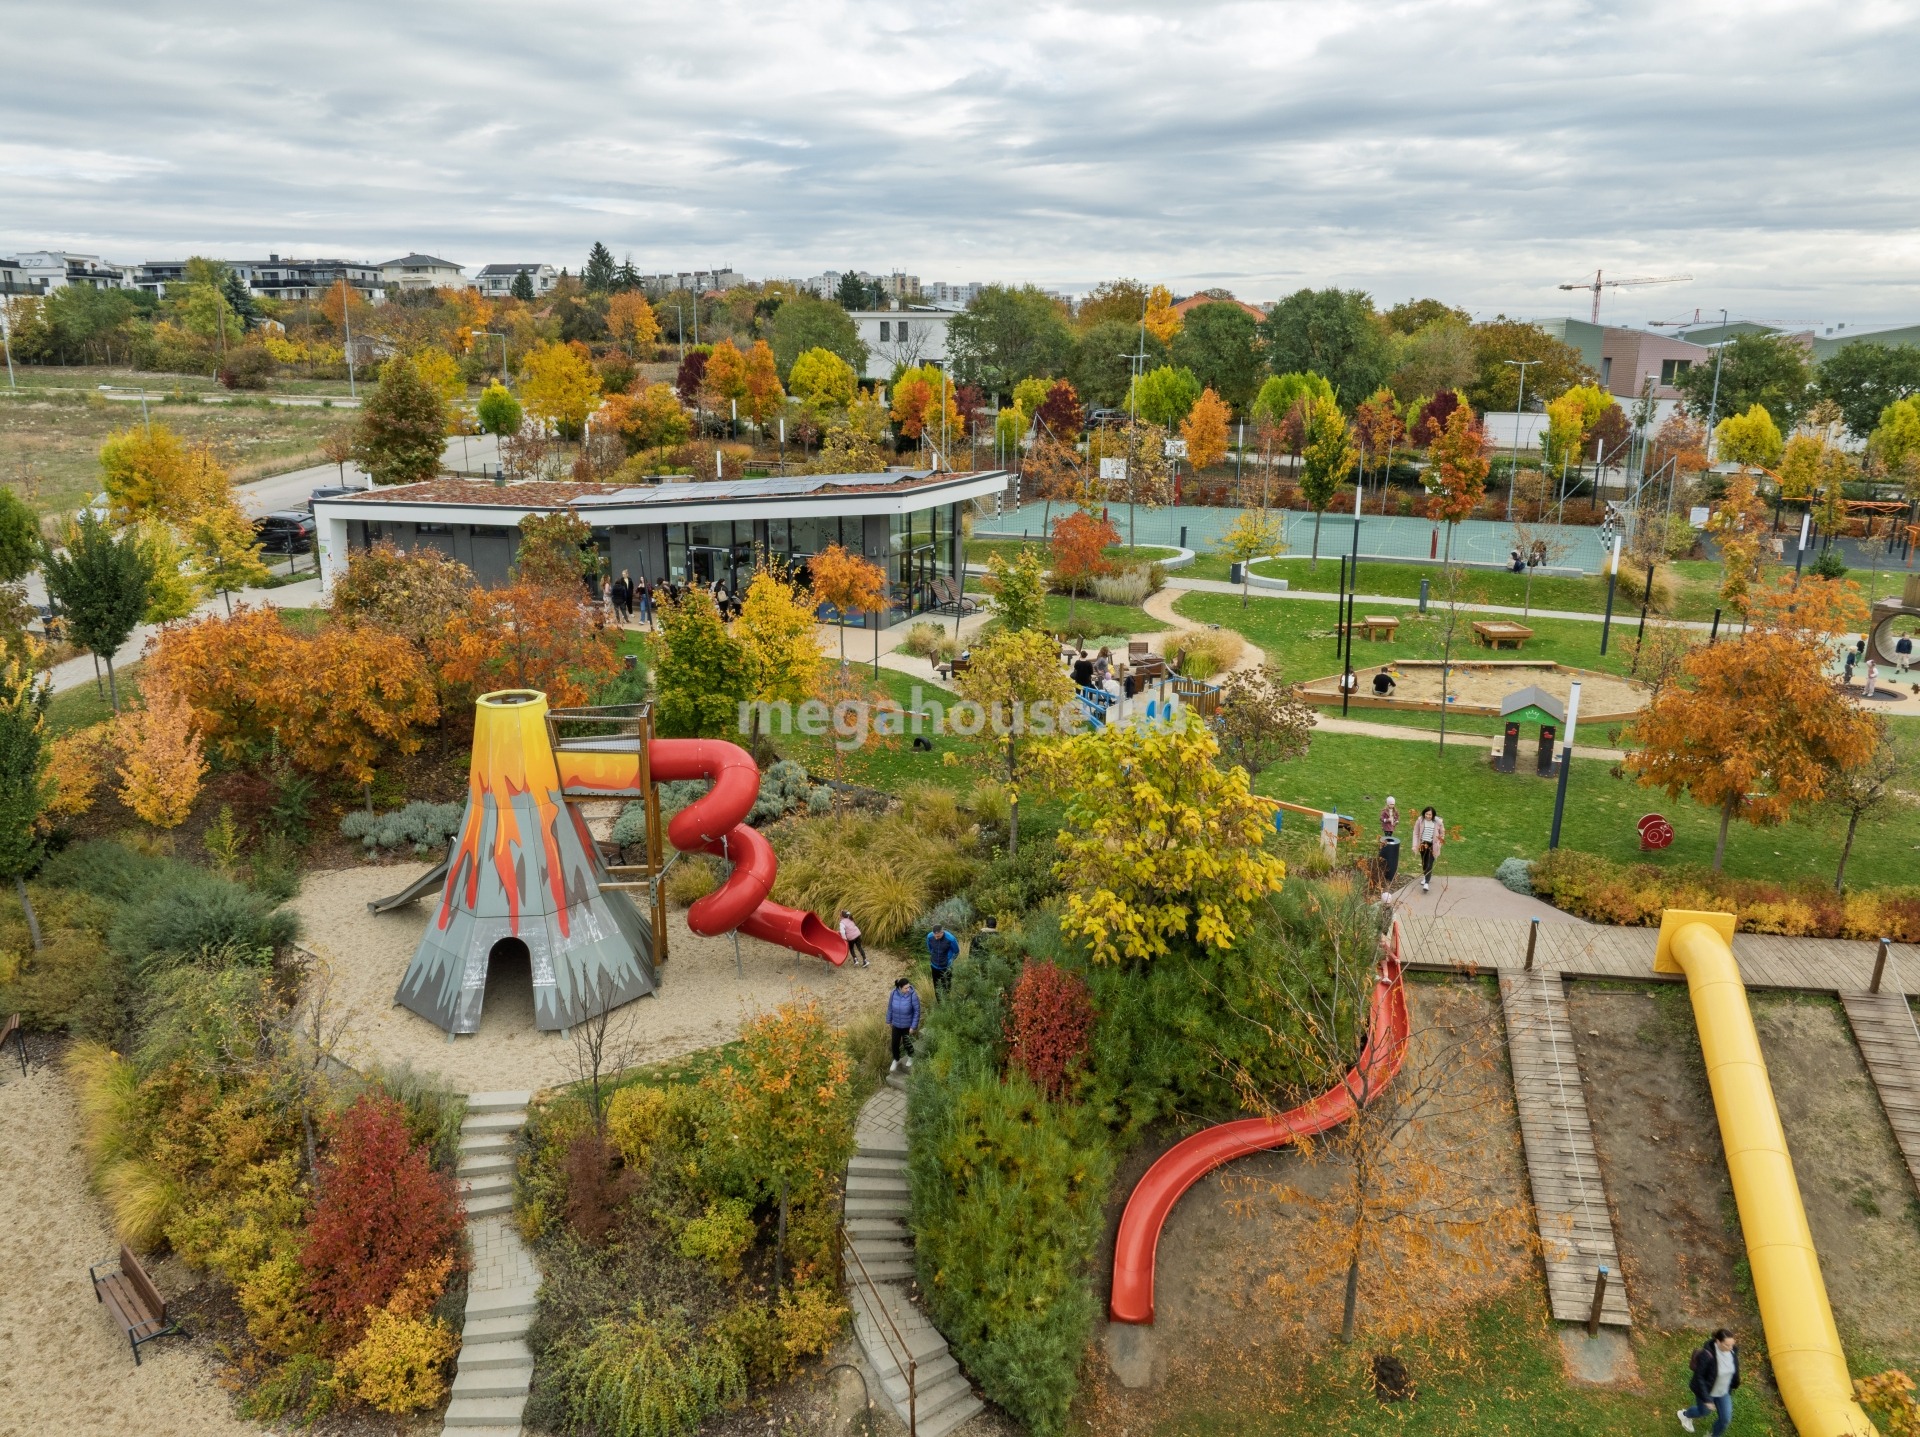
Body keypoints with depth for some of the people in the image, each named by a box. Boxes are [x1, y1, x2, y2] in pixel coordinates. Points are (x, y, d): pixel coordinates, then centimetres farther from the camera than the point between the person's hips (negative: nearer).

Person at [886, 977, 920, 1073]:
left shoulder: (913, 996, -27)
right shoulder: (893, 994, -18)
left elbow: (917, 1011, -17)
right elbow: (890, 1007, -1)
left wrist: (913, 1026, -13)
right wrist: (888, 1021, 8)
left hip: (908, 1025, -2)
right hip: (896, 1024, 2)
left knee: (906, 1043, 16)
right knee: (895, 1044, 13)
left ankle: (910, 1057, 49)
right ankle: (896, 1060, 42)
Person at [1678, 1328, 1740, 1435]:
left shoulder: (1733, 1349, -22)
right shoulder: (1706, 1354, -39)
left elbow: (1734, 1365, 2)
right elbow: (1698, 1377, -28)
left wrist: (1734, 1383, 15)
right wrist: (1706, 1399, -27)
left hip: (1723, 1391, 4)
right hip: (1705, 1389, -4)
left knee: (1725, 1419, 12)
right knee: (1704, 1411, 22)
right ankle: (1685, 1414, 56)